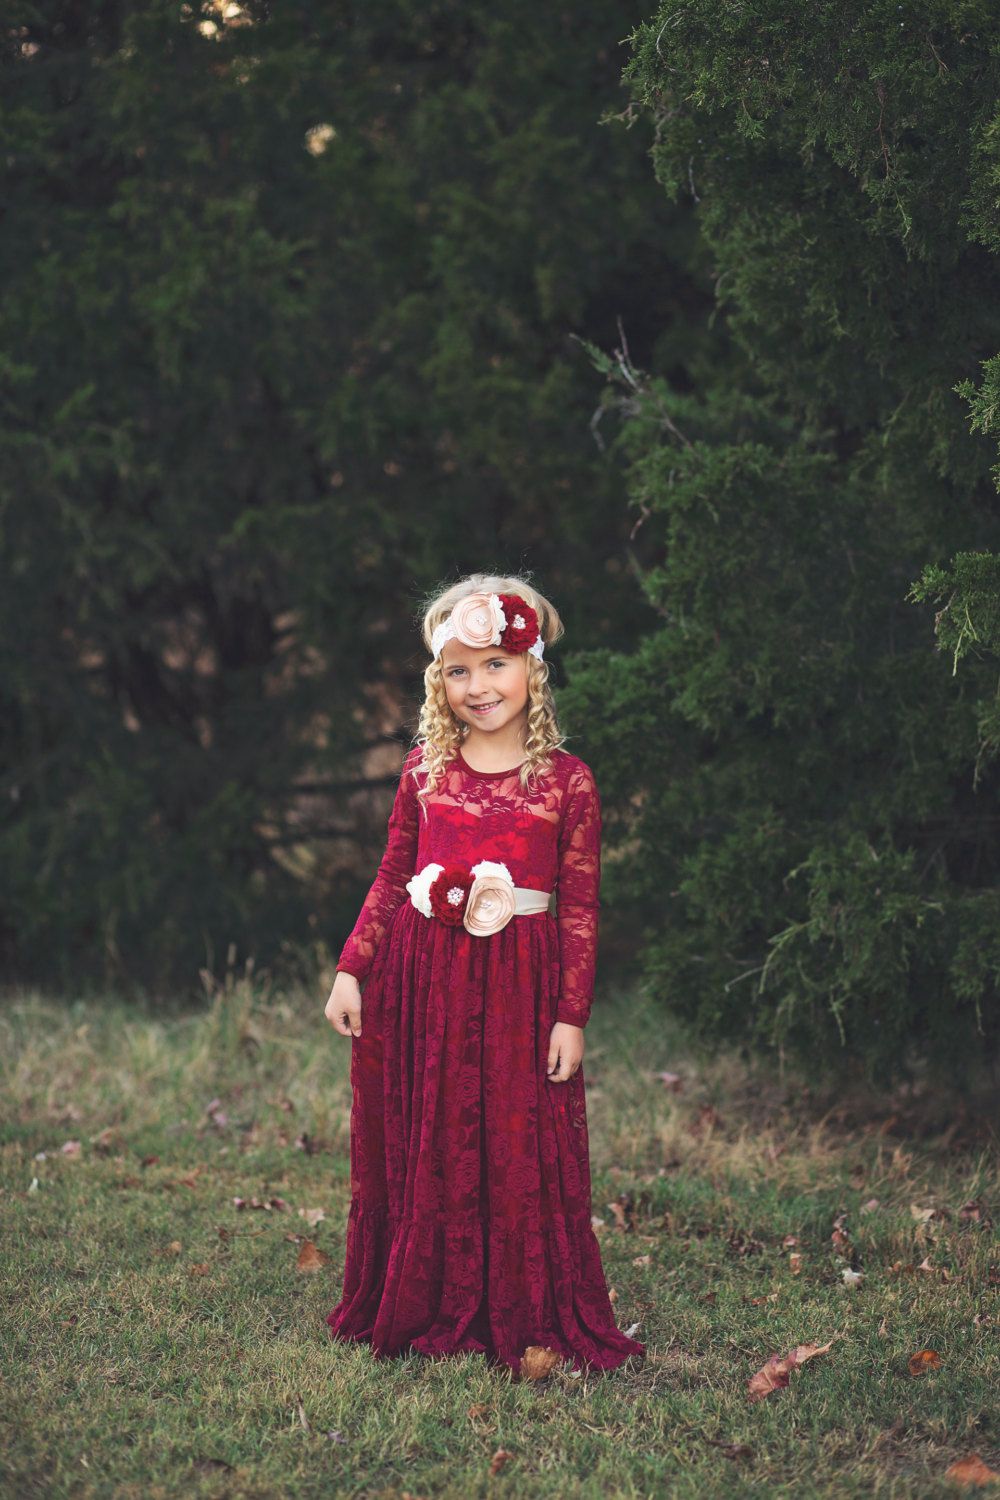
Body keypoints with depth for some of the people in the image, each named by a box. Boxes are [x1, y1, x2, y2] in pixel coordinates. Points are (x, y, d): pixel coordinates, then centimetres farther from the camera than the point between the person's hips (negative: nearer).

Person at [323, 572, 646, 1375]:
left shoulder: (566, 781, -2)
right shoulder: (425, 768, 7)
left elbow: (581, 906, -3)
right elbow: (391, 878, 12)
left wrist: (572, 1015, -6)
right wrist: (352, 970, 5)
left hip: (518, 987, -3)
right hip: (421, 980, 3)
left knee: (523, 1156, 0)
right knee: (421, 1153, 9)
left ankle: (527, 1322, 12)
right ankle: (427, 1311, 21)